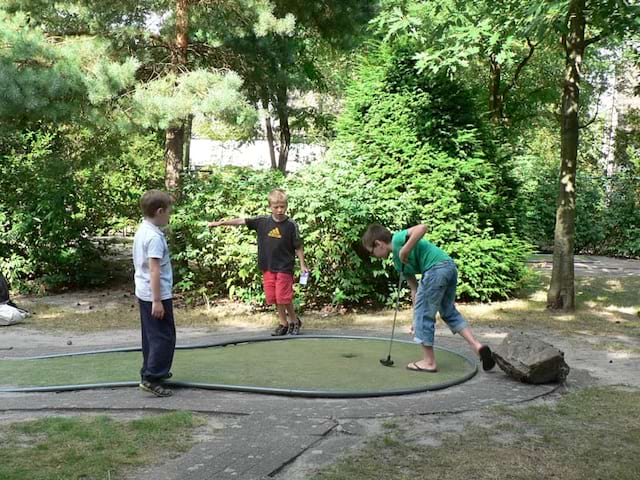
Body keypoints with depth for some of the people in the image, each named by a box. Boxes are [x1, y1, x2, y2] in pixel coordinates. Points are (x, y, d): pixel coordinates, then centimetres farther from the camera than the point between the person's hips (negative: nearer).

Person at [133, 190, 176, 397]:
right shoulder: (155, 237, -21)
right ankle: (151, 378, -4)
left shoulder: (141, 231, 9)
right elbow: (154, 270, -24)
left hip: (144, 293, 10)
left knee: (151, 335, 19)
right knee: (164, 337, -4)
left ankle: (150, 371, 30)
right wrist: (157, 300, -23)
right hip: (156, 294, -10)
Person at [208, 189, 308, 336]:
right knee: (274, 298, 8)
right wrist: (220, 223, -1)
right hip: (267, 267, 4)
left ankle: (295, 321, 17)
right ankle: (283, 324, 21)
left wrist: (302, 265, -4)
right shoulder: (262, 221, -2)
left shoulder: (291, 225, -9)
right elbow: (241, 221, 0)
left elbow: (298, 247, -3)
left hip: (284, 268, -4)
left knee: (283, 297, -6)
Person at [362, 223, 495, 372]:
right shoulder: (398, 262, 24)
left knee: (423, 314, 2)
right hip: (450, 266, 10)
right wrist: (417, 317, 23)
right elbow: (414, 288, 24)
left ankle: (429, 361, 12)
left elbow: (422, 228, -16)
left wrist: (405, 250, -13)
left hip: (436, 268, -10)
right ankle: (477, 346, 14)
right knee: (449, 311, 22)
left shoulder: (398, 239, 1)